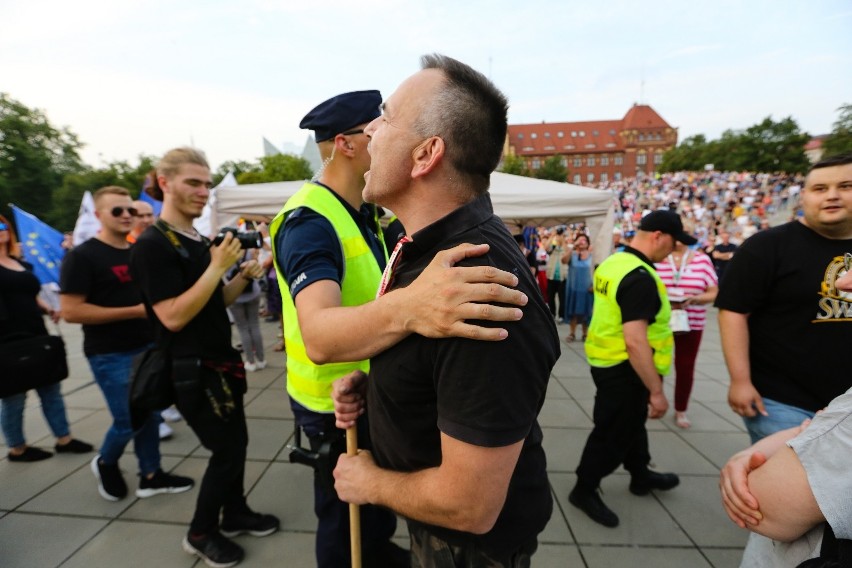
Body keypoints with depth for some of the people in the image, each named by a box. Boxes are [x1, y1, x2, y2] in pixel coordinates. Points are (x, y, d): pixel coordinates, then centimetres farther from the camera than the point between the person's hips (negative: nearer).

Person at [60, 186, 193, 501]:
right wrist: (135, 311, -20)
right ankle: (106, 464, 30)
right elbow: (71, 311, -17)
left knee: (151, 415, 11)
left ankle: (150, 475, 25)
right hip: (110, 355, -6)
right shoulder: (82, 256, -10)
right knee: (129, 422, 0)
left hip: (148, 347, 6)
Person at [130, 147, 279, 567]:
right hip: (191, 369, -8)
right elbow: (174, 317, -24)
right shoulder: (152, 245, -17)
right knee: (226, 449, 1)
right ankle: (201, 533, 25)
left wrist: (243, 276, -3)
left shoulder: (200, 241, 9)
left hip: (220, 360, 8)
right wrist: (216, 266, -26)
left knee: (236, 442, 17)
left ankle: (235, 513, 37)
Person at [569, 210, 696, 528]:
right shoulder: (640, 278, -26)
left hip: (606, 359, 10)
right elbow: (635, 341, -30)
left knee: (632, 421, 26)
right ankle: (584, 490, 25)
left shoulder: (613, 263, 4)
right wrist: (656, 390, -24)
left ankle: (641, 476, 47)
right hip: (623, 368, -10)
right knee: (613, 433, 8)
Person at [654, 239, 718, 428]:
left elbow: (713, 292, 0)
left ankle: (680, 410, 25)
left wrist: (694, 299, -18)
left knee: (685, 366, 8)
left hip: (691, 324, 1)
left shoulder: (702, 260, -1)